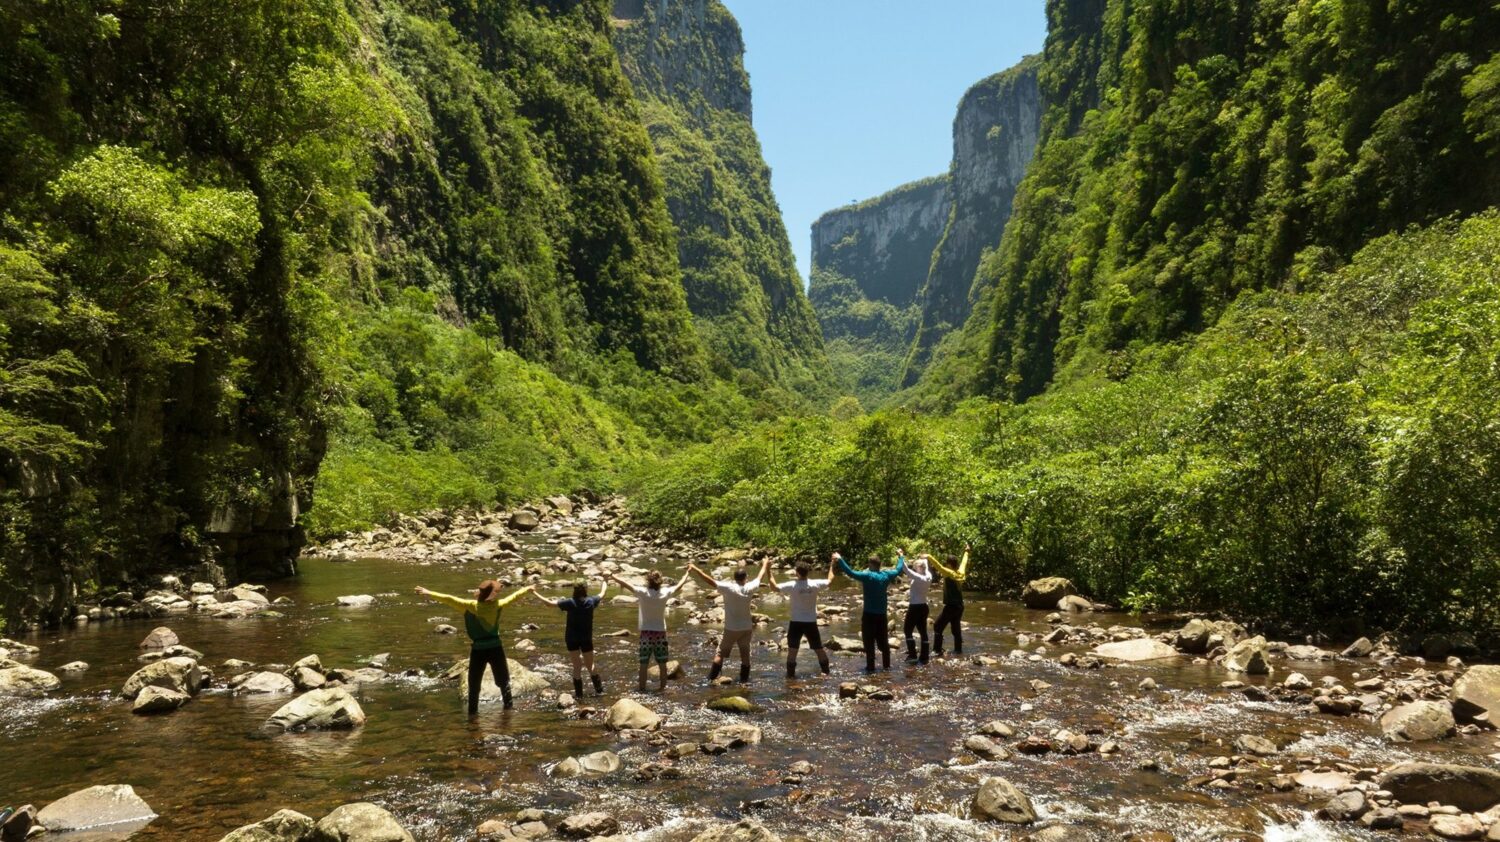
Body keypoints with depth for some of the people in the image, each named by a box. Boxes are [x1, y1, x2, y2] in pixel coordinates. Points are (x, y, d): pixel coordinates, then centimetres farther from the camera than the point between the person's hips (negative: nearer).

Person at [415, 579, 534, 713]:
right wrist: (527, 589, 28)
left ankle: (473, 711, 7)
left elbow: (450, 600, -17)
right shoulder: (497, 605, -4)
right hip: (496, 648, 2)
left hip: (478, 650, -2)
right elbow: (514, 597, 11)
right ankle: (509, 705, 25)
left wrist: (429, 593, -16)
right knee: (503, 680, 20)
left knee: (474, 684, 8)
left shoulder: (470, 606, -10)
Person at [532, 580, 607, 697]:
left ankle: (579, 693, 10)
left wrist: (535, 594, -5)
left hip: (572, 638, -1)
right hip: (586, 638, 2)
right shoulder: (591, 601, -7)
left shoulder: (570, 602, -14)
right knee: (590, 665, 15)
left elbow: (550, 603, -14)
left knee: (577, 666, 7)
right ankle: (599, 690, 16)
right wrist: (605, 581, 29)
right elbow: (602, 594, 12)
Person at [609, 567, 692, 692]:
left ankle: (642, 686, 16)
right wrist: (686, 574, 27)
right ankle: (662, 687, 15)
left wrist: (613, 576, 8)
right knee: (662, 663, 10)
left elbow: (625, 583, -9)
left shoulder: (643, 592, -15)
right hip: (660, 632, 2)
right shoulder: (665, 593, -8)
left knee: (644, 663, 8)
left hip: (646, 632, -2)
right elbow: (679, 586, 9)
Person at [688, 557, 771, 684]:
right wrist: (765, 564, 28)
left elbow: (710, 581, -24)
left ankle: (712, 678, 3)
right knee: (745, 654, 14)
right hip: (746, 628, 3)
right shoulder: (749, 588, -8)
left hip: (731, 628, -3)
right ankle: (744, 679, 17)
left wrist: (695, 569, -22)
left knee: (720, 654, 6)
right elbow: (759, 578, 10)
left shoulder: (728, 588, -19)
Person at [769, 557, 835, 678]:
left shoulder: (792, 586, -15)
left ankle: (791, 673, 4)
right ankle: (826, 671, 20)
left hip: (796, 622, -2)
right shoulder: (815, 584, -8)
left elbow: (775, 586, -10)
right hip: (811, 622, 2)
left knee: (792, 649, 4)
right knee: (818, 648, 14)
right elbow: (830, 580, 8)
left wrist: (770, 574, 5)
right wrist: (831, 565, 20)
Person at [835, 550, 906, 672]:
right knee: (883, 641, 16)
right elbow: (899, 569, 18)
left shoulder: (867, 576, -15)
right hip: (882, 614, 5)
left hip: (869, 614, -5)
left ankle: (871, 667, -1)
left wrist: (840, 560, -22)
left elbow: (850, 572, -25)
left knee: (869, 642, 0)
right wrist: (901, 556, 34)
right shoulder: (886, 575, 0)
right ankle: (886, 665, 21)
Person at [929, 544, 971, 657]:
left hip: (951, 606, -8)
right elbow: (964, 562, 25)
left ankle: (937, 651, -9)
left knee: (938, 627, -5)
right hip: (959, 606, 8)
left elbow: (938, 565, -28)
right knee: (956, 628, 17)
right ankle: (958, 650, 21)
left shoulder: (949, 574, -14)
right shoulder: (960, 573, 6)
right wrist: (966, 552, 40)